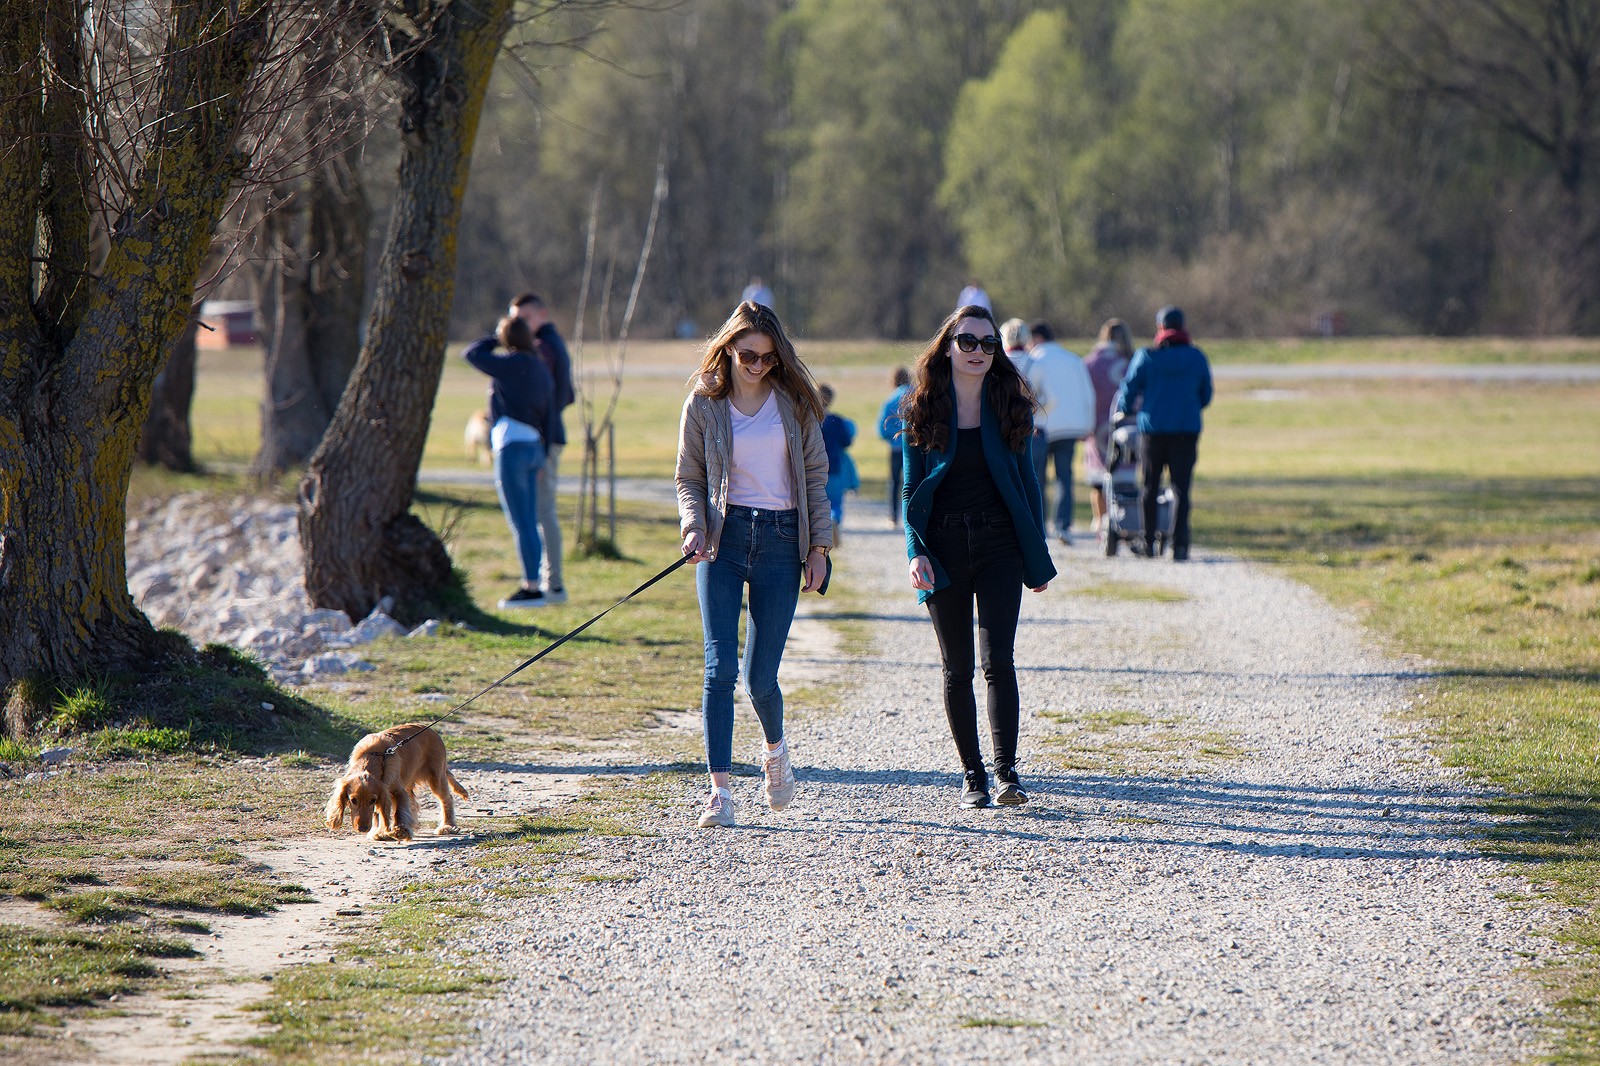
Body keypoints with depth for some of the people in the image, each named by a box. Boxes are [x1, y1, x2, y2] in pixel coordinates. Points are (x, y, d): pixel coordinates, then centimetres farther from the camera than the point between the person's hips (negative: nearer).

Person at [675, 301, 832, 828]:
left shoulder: (793, 402, 5)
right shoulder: (704, 404, 3)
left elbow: (815, 476, 9)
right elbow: (689, 479, 7)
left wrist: (818, 547, 3)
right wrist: (693, 526, -12)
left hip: (780, 541, 0)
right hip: (723, 538, 0)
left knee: (760, 678, -1)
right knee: (720, 668, -12)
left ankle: (775, 749, 32)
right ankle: (719, 790, -11)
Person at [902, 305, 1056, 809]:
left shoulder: (1009, 405, 5)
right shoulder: (923, 411, 2)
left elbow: (1025, 481, 9)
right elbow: (911, 491, 4)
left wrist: (1038, 557, 6)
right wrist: (916, 552, -9)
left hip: (999, 548, 0)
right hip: (944, 550, 0)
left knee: (998, 660, -13)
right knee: (957, 670, 4)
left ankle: (1007, 772, -16)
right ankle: (972, 774, 12)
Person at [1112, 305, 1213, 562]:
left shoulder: (1146, 357, -3)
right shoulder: (1197, 357, 4)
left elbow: (1129, 389, 2)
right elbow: (1206, 395, 13)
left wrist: (1120, 412, 21)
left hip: (1153, 428, -1)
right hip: (1188, 430, 1)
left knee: (1149, 487, 11)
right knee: (1181, 488, -1)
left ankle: (1148, 541, 12)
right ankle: (1180, 544, -11)